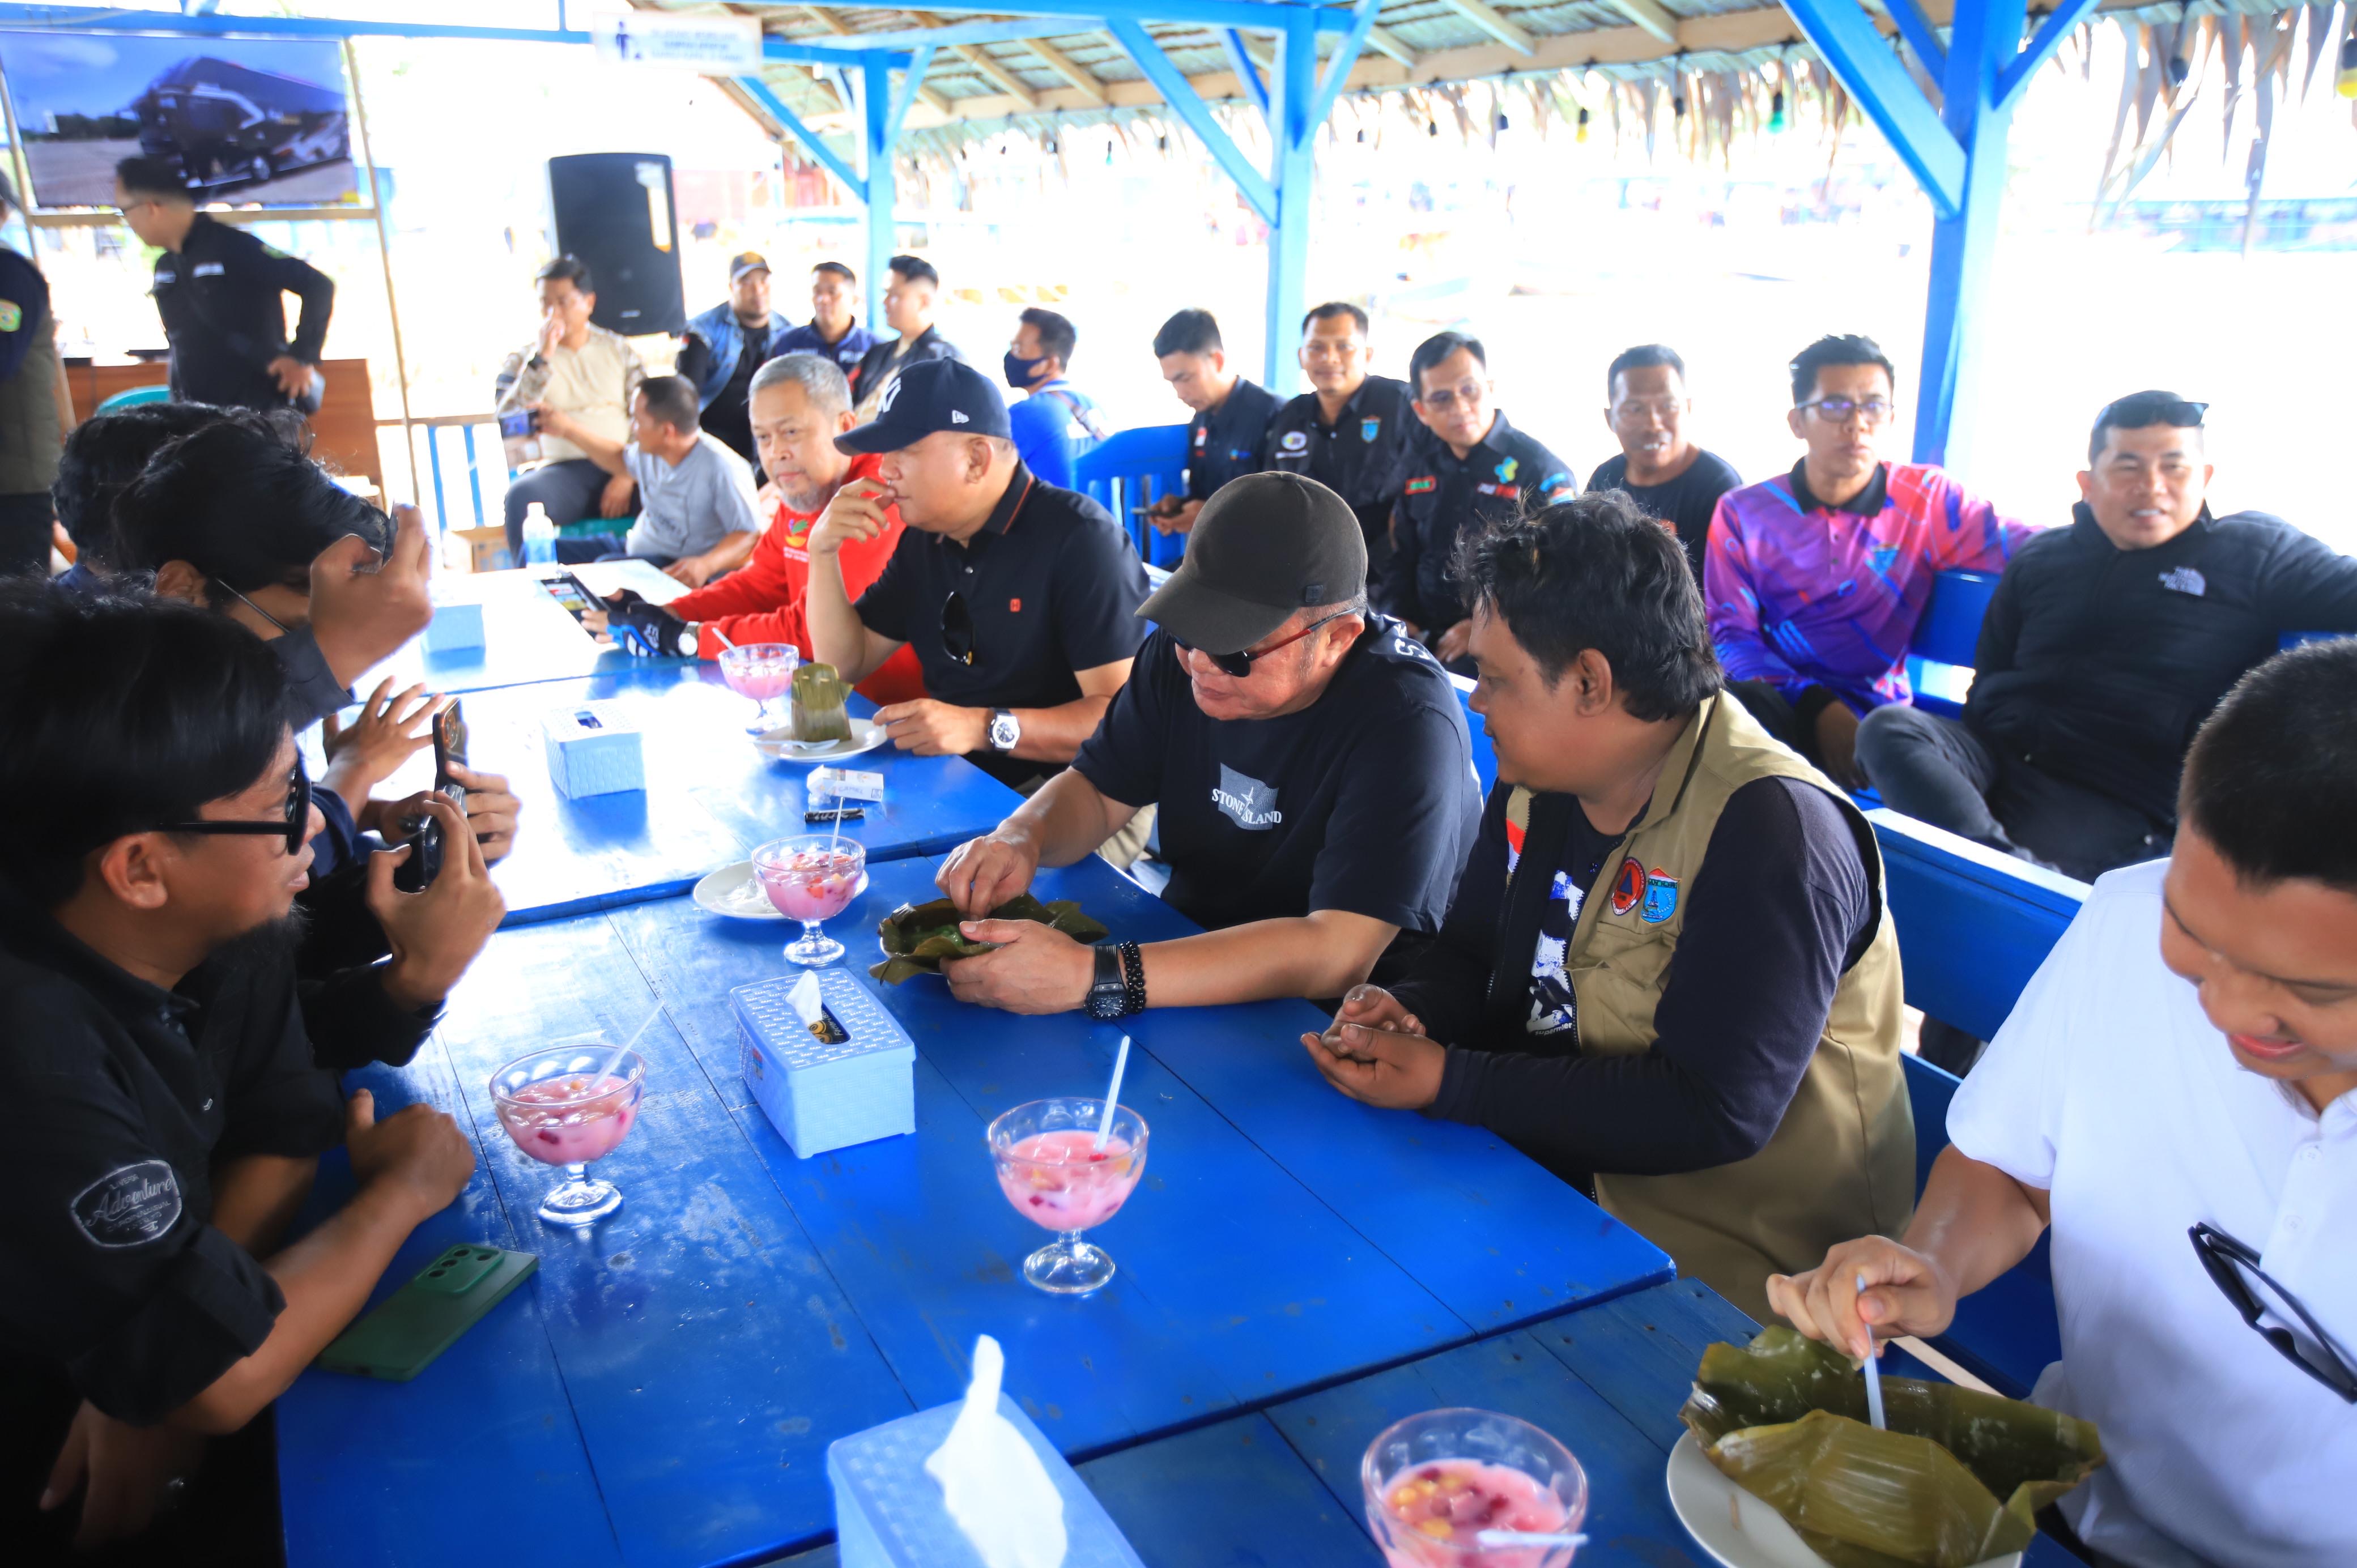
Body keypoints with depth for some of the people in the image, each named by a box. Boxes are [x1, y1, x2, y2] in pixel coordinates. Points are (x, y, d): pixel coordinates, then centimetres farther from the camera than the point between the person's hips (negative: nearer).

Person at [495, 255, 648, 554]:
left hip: (619, 469, 1)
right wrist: (541, 358, -8)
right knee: (522, 496, -36)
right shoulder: (523, 359, 14)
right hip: (561, 471, 0)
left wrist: (628, 475, -9)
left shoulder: (618, 350, 16)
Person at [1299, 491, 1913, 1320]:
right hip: (1561, 1174, 8)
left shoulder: (1771, 831, -23)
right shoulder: (1537, 781, 3)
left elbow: (1715, 1113, -27)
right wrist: (1412, 1014, -10)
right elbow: (1470, 956, 14)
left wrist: (1447, 1081, -26)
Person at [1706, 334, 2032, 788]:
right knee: (1729, 704, -36)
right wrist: (1816, 705, -17)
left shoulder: (1929, 500, 6)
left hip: (1874, 716, 1)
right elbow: (1731, 633, -2)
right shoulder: (1743, 512, 6)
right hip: (1778, 708, 0)